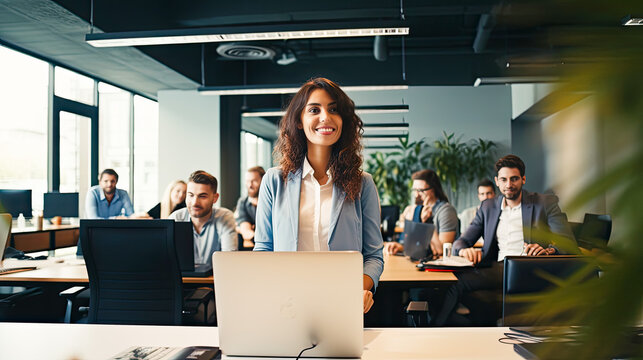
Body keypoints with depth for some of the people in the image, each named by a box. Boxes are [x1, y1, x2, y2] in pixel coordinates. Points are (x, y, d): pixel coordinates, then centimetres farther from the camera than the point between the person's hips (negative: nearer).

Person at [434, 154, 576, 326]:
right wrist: (464, 250, -12)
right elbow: (461, 241, 14)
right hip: (498, 269, 4)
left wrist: (548, 250, -24)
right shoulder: (488, 207, 20)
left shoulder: (546, 203, 10)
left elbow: (568, 242, 0)